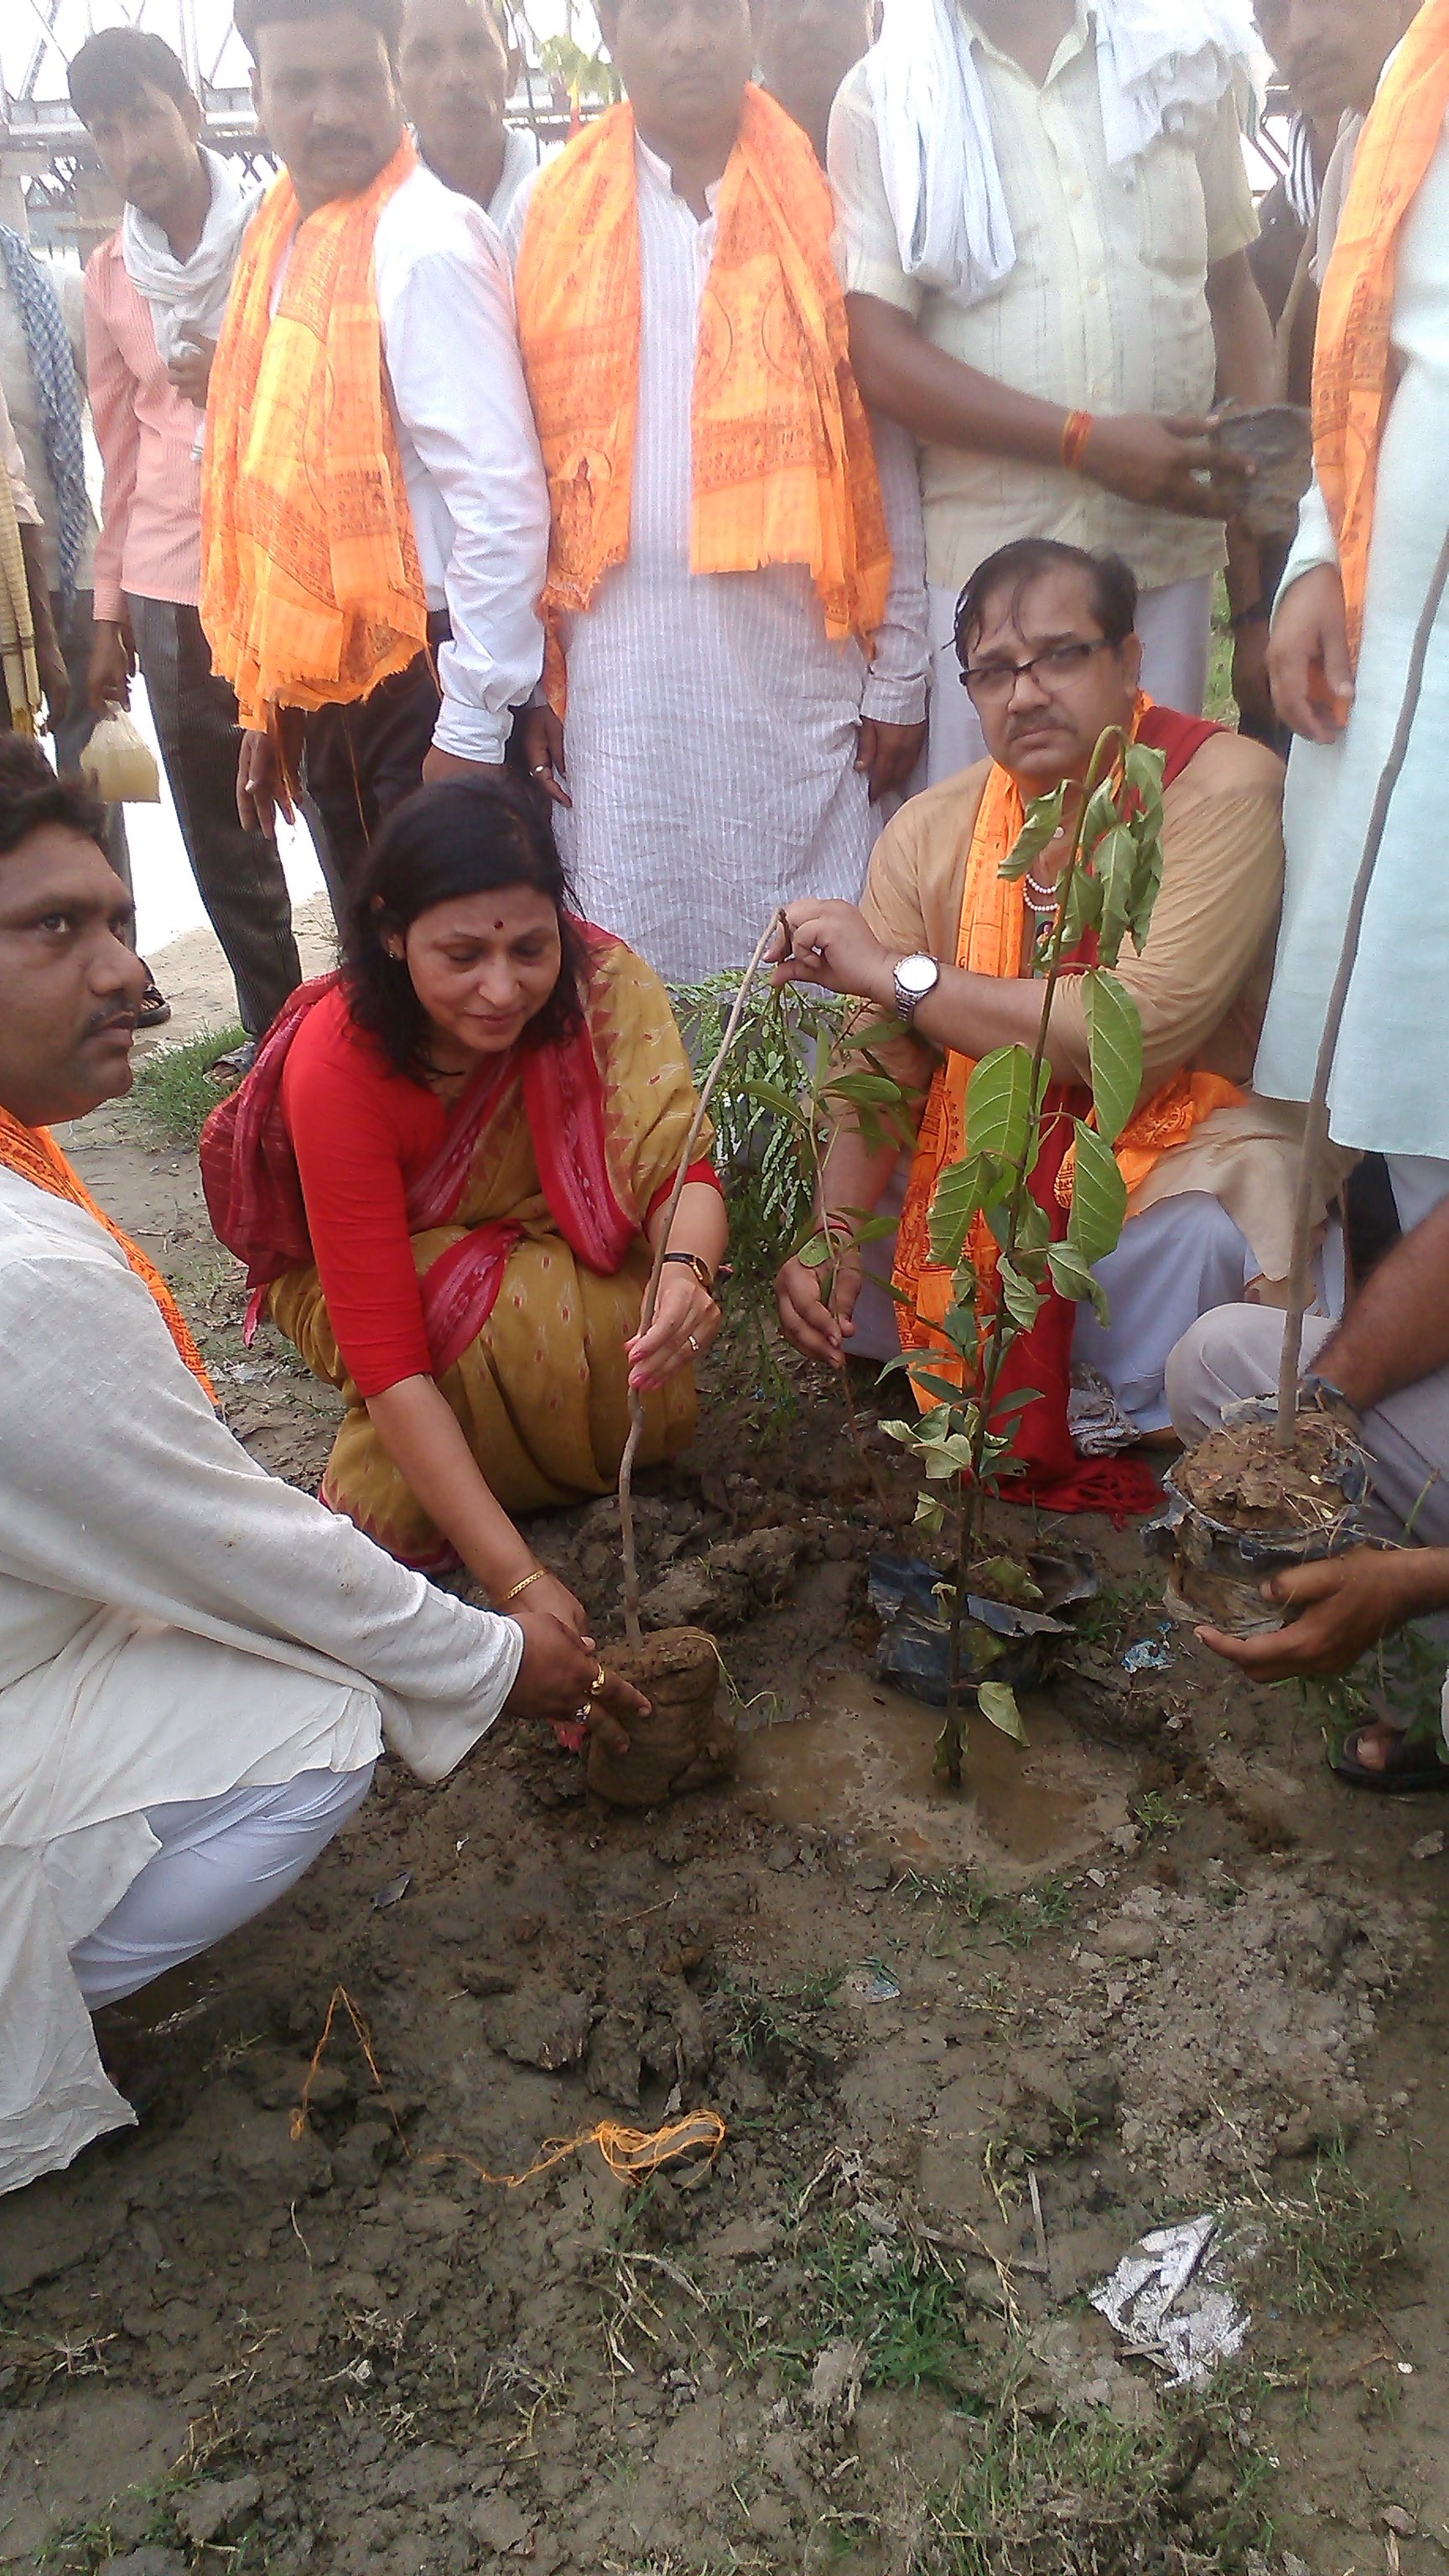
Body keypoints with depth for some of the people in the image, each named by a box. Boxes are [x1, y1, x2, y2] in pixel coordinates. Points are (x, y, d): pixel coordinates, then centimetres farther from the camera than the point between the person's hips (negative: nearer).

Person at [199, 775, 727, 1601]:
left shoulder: (603, 983, -25)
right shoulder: (336, 1067, -33)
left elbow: (680, 1169, -27)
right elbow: (384, 1353, -36)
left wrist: (686, 1271, -53)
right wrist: (518, 1580, -41)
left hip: (552, 1249, 3)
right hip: (368, 1276, -2)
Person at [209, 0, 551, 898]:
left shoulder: (425, 242, -12)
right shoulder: (285, 236, 12)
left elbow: (502, 500, -19)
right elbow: (283, 479, 15)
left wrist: (474, 727, -19)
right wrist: (268, 705, 16)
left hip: (420, 679, -8)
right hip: (325, 674, 8)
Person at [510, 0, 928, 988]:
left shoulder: (824, 206, 8)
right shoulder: (555, 219, 8)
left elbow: (885, 453, 6)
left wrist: (901, 675, 1)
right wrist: (526, 677, 3)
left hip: (804, 673, 0)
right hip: (620, 683, 1)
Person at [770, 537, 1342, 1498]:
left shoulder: (1225, 788, -17)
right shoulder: (931, 831, -1)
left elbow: (1142, 1028, -29)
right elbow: (880, 1063, -4)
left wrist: (898, 974, -24)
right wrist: (834, 1230, -21)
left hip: (1181, 1140, -5)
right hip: (989, 1150, 5)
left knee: (1190, 1244, -34)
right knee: (827, 1287, -7)